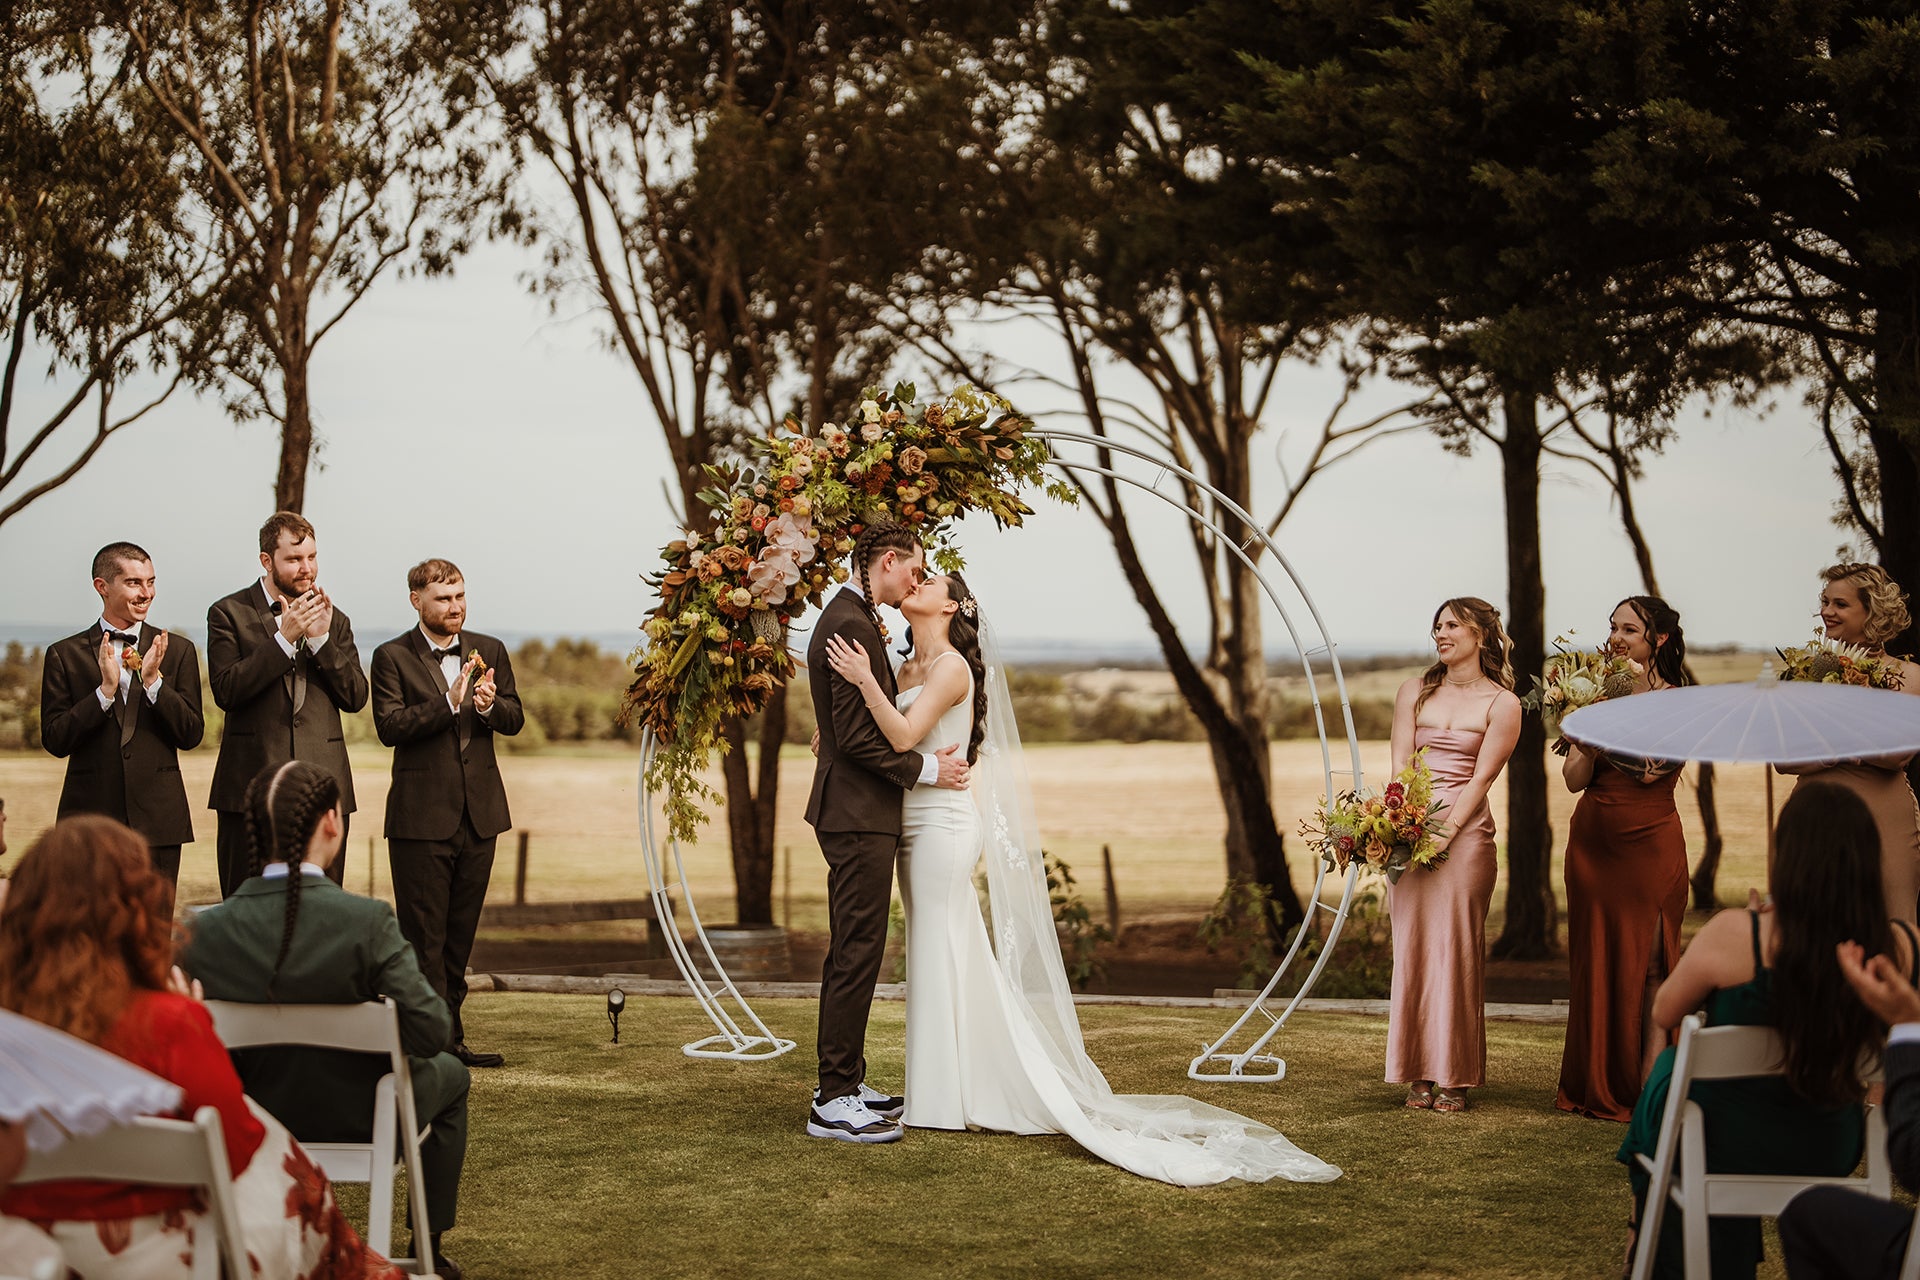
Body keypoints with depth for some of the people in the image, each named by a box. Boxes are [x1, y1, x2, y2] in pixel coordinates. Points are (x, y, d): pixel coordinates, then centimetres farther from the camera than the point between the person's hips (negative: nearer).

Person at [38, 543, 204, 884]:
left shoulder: (178, 651, 9)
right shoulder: (65, 654, 5)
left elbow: (191, 736, 3)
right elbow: (54, 741, -2)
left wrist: (153, 680, -10)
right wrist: (105, 690, -13)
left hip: (158, 820, 1)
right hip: (90, 815, -1)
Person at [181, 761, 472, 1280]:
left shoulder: (206, 931, -18)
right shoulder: (367, 921, -28)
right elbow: (430, 1032, -26)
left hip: (252, 1122, 3)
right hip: (360, 1118, -3)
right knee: (449, 1074, 29)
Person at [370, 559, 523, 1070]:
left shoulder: (490, 651, 10)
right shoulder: (392, 657, -3)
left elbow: (514, 721, 6)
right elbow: (389, 726, -14)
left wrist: (490, 704, -15)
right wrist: (449, 703, -24)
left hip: (479, 814, 5)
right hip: (421, 816, -5)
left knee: (460, 934, 11)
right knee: (424, 936, -3)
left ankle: (448, 1040, 18)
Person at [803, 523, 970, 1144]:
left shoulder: (848, 618, 17)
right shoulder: (852, 624, -17)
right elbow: (855, 737, -22)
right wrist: (927, 768, -13)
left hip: (856, 812, 11)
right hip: (859, 813, -11)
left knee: (852, 952, 15)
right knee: (855, 953, -8)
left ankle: (845, 1082, 23)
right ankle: (833, 1102, -4)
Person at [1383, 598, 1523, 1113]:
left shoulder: (1501, 703, 3)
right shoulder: (1415, 690, 13)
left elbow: (1481, 778, -5)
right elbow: (1400, 765, 5)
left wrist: (1447, 833, -17)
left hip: (1466, 831, -3)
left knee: (1456, 948, -5)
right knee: (1413, 944, 0)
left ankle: (1455, 1076, 1)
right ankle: (1420, 1073, 6)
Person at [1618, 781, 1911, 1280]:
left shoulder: (1734, 935, -27)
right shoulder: (1900, 946, -18)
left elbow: (1663, 1015, -7)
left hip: (1725, 1145, -3)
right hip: (1829, 1154, 3)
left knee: (1665, 1070, 31)